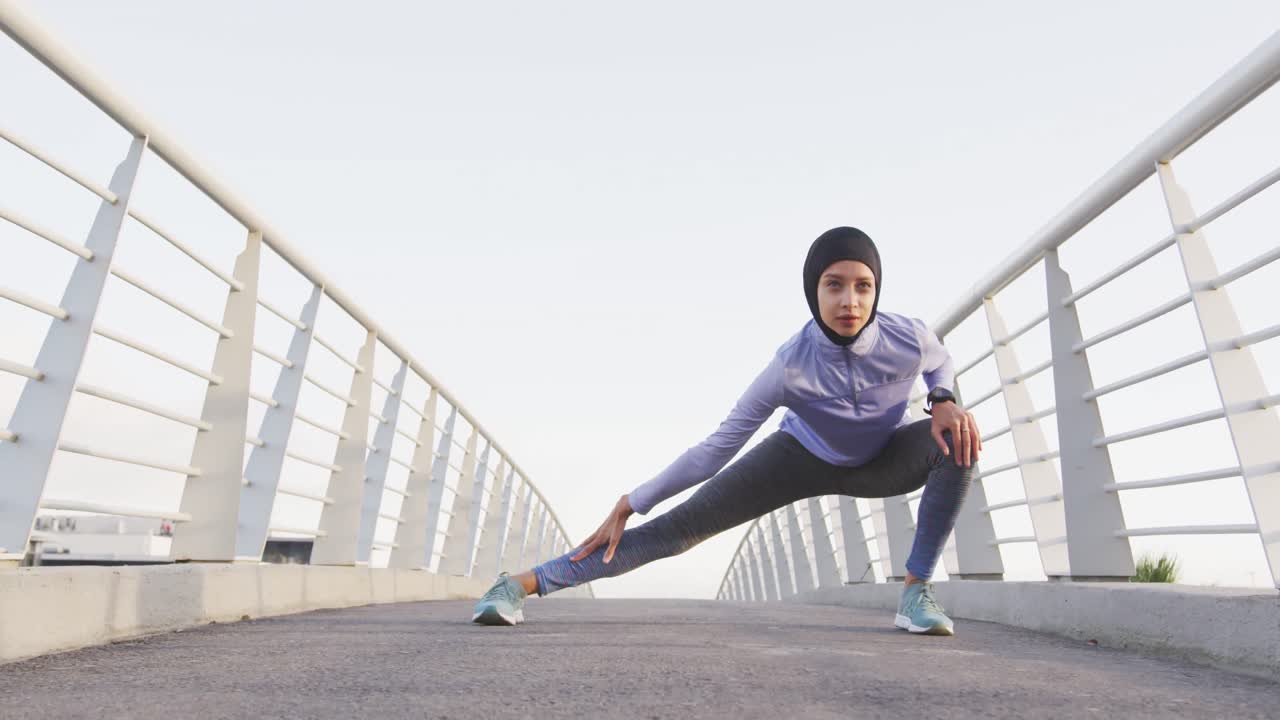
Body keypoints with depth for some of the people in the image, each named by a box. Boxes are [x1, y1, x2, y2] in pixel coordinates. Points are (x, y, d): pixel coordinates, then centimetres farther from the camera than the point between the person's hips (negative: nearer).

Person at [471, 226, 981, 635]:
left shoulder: (909, 338, -29)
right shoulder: (790, 366, -36)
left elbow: (941, 362, 0)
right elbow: (716, 448, -28)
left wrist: (944, 401, -24)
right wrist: (629, 505, -25)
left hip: (877, 463, 3)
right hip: (805, 458, -3)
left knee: (958, 440, -27)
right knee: (682, 526, -14)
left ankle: (916, 591, -13)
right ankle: (524, 583, -12)